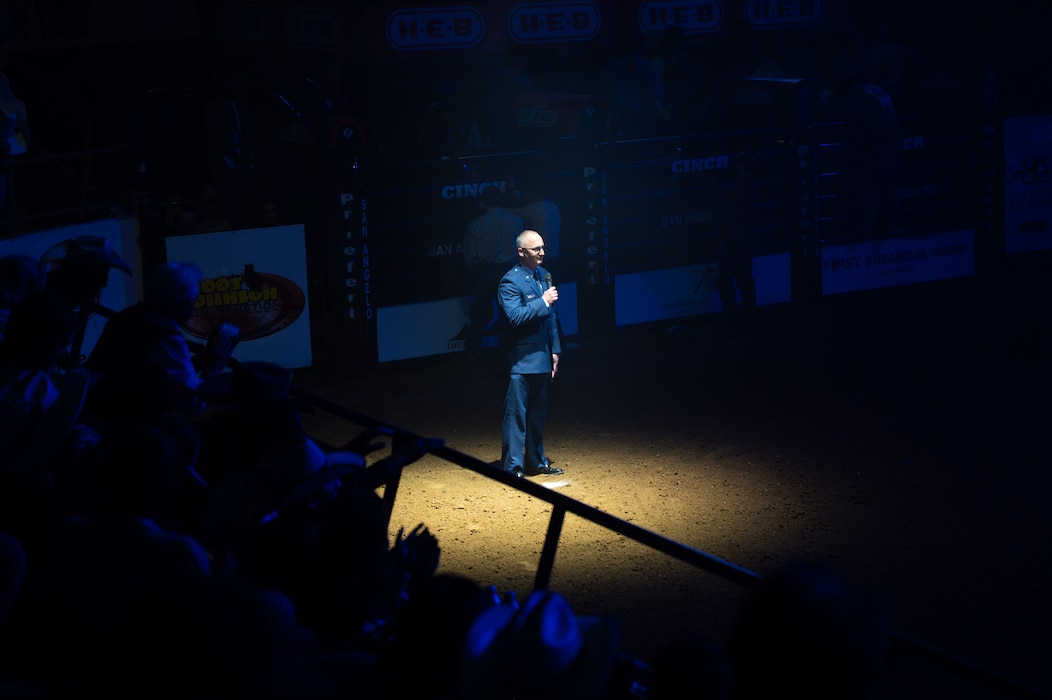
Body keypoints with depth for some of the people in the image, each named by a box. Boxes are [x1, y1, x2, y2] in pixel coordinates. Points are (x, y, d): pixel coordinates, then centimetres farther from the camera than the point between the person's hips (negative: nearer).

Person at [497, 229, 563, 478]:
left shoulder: (544, 275, 11)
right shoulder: (510, 281, -13)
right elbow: (515, 317, -24)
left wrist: (555, 350, 16)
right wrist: (543, 301, -20)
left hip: (541, 358, 8)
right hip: (521, 361, -8)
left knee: (538, 413, 16)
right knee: (516, 413, -4)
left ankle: (536, 461, 26)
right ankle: (512, 467, 0)